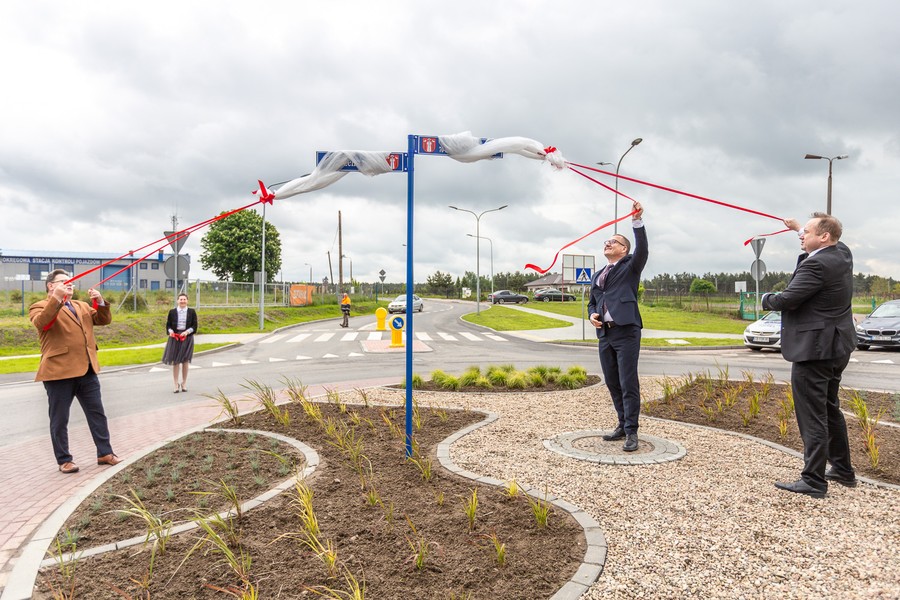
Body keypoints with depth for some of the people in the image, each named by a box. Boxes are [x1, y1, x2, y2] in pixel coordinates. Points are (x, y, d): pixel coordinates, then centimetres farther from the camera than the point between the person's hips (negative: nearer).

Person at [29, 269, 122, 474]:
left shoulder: (82, 306, 19)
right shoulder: (40, 306, -1)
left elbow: (104, 319, 13)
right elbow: (41, 322, -22)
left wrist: (100, 302, -5)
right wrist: (56, 298, -32)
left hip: (87, 371, 6)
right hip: (59, 372, -6)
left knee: (97, 413, 10)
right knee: (60, 419, 5)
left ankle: (105, 453, 19)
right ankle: (64, 460, 16)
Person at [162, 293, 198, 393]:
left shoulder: (192, 312, 4)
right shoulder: (172, 312, 5)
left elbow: (194, 326, 0)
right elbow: (168, 325, 6)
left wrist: (187, 332, -16)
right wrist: (170, 331, -14)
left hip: (187, 338, 0)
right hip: (175, 337, 0)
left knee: (185, 361, 4)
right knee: (175, 361, 1)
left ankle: (184, 384, 17)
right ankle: (176, 385, 10)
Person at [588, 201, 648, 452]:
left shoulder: (630, 267, 4)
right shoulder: (598, 276, 22)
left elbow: (642, 250, -15)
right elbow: (592, 302, 26)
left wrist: (637, 221, -25)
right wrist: (592, 315, 3)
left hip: (626, 331, -7)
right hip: (605, 334, 7)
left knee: (628, 384, -7)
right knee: (612, 384, 11)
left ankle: (631, 432, -1)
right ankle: (623, 425, 24)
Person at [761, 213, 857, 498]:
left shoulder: (816, 265, -22)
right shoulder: (842, 253, 7)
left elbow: (787, 299, -23)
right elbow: (831, 241, 32)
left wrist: (766, 299, -2)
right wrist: (799, 228, 39)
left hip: (814, 348, -10)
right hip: (837, 347, 10)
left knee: (812, 416, -4)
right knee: (830, 409, 22)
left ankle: (813, 481, 2)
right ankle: (843, 470, 33)